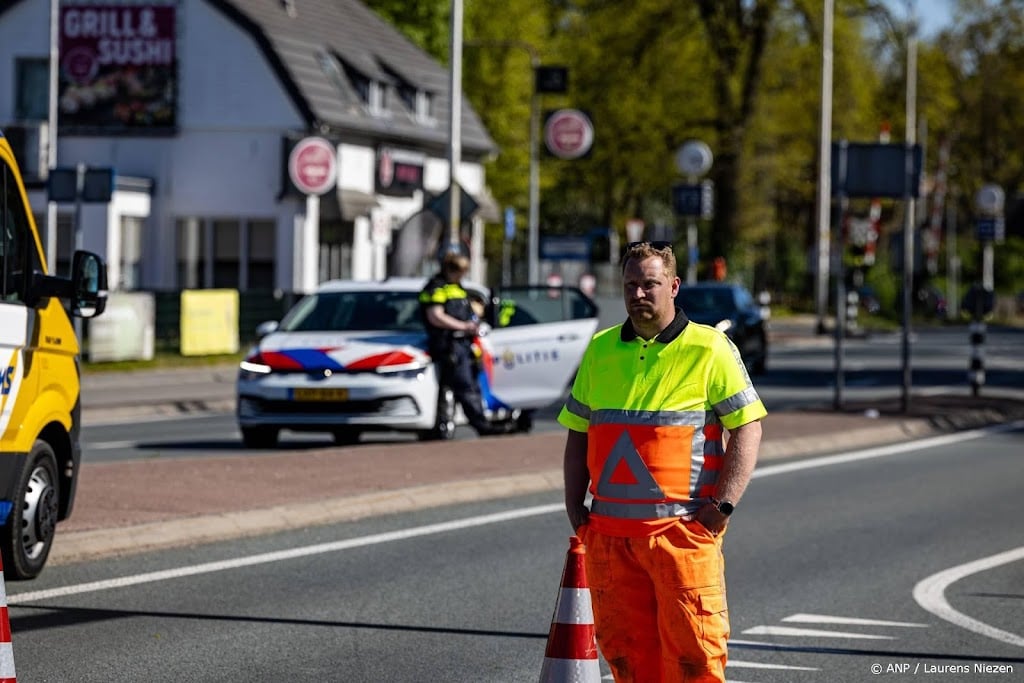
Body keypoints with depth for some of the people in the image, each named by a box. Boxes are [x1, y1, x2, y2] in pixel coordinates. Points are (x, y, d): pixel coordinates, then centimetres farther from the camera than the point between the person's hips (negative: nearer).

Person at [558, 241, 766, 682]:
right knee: (622, 646, 8)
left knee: (692, 646, -6)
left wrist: (724, 505, -12)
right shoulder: (600, 350, 12)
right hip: (609, 532, 5)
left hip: (683, 529, -5)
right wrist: (574, 504, 9)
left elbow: (747, 428, -4)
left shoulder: (709, 349, -2)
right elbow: (578, 433, 19)